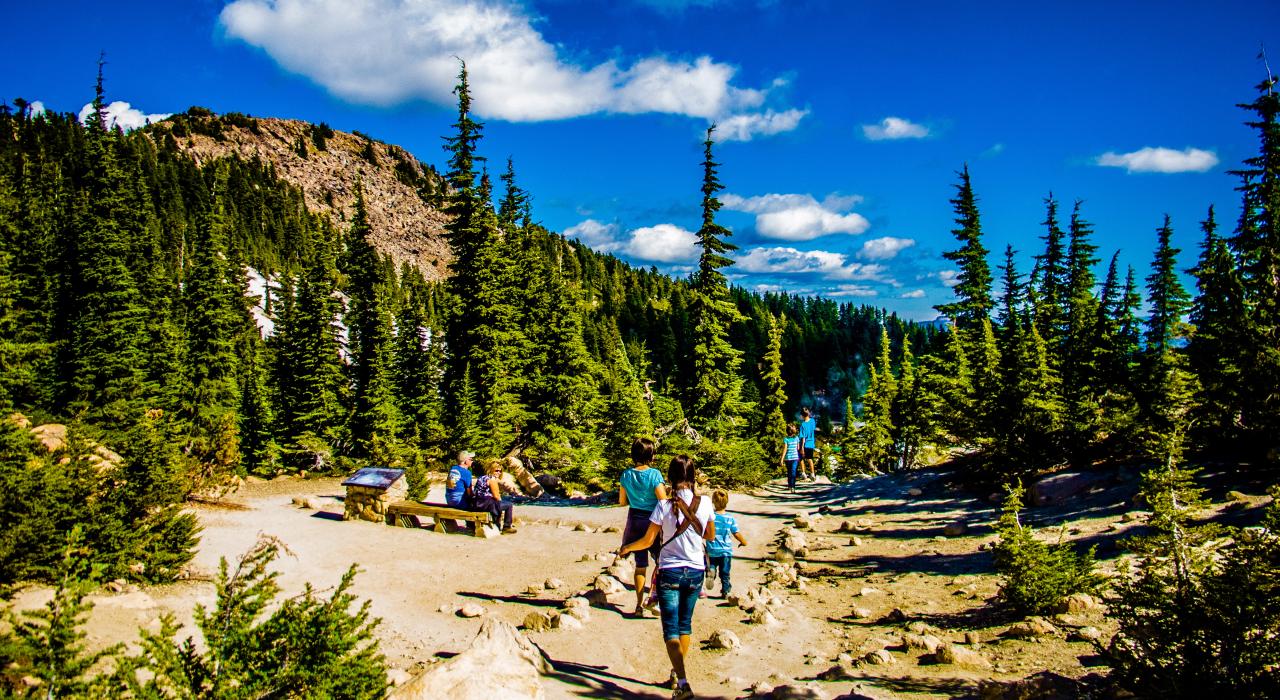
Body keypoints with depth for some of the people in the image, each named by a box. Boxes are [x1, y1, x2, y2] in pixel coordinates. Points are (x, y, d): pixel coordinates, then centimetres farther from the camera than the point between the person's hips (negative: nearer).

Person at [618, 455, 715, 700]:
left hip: (669, 572, -3)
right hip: (696, 572, 3)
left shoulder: (664, 506, -14)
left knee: (671, 629, -1)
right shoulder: (705, 504, -6)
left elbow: (647, 541, -8)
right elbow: (710, 536, 9)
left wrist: (626, 548, 11)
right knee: (685, 624, 20)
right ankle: (678, 673, 33)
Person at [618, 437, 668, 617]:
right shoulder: (654, 474, -17)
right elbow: (663, 502, -17)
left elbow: (622, 501, 6)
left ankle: (639, 605, 14)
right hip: (652, 521, -4)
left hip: (634, 521, 4)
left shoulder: (626, 475, -3)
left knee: (640, 564, 13)